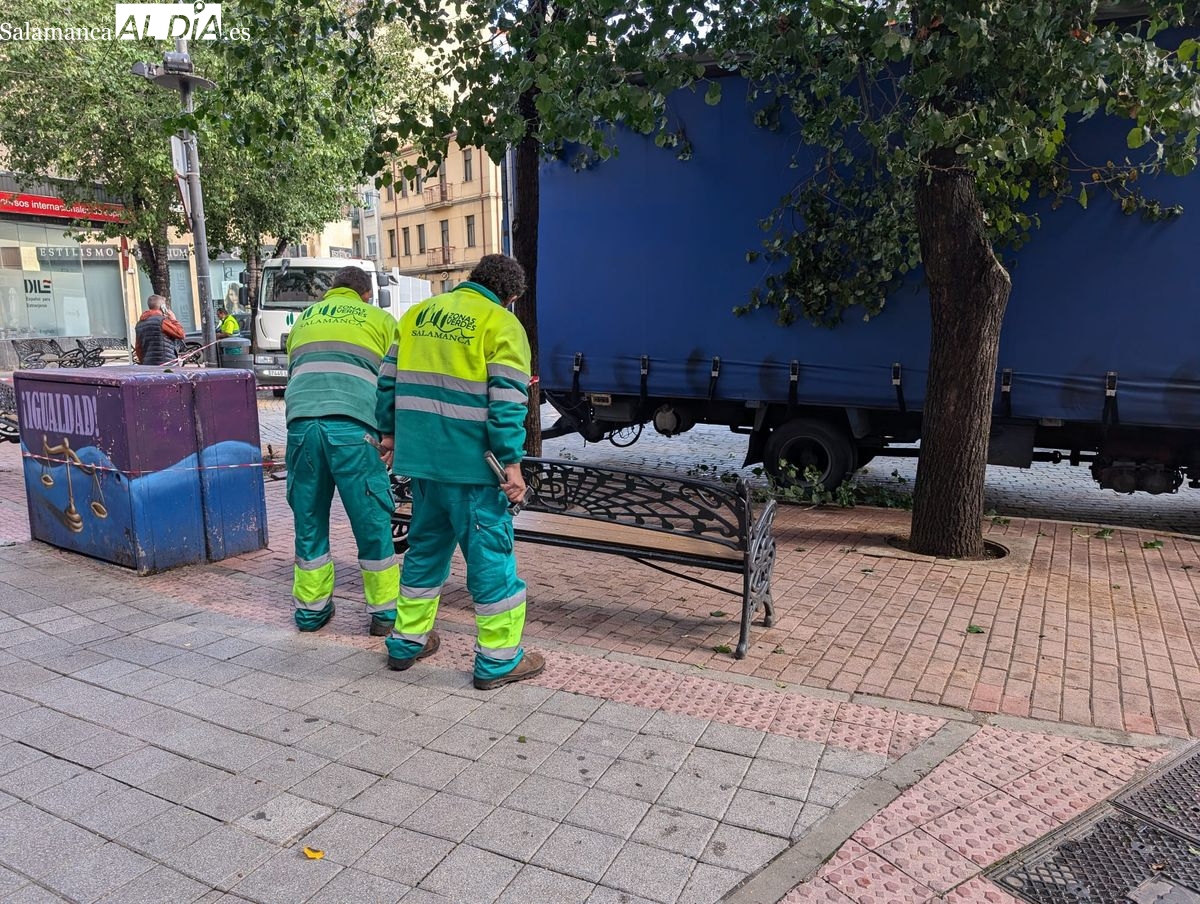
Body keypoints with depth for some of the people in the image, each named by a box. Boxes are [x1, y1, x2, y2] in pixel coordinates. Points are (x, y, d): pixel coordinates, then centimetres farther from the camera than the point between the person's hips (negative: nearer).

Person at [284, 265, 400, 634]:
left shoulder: (304, 319, 28)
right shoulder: (380, 319, 18)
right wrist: (391, 435, 22)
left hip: (300, 423, 4)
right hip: (353, 427, -3)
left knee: (309, 521, 15)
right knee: (372, 523, 6)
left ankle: (311, 608, 26)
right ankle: (385, 611, 15)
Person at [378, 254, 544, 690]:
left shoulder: (417, 314, 13)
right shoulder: (502, 325, -6)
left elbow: (389, 378, 16)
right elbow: (507, 401, -14)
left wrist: (389, 432, 24)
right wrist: (512, 462, -13)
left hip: (420, 456, 7)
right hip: (471, 462, -6)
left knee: (425, 544, 20)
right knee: (490, 552, 3)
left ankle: (407, 640, 31)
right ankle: (498, 659, 11)